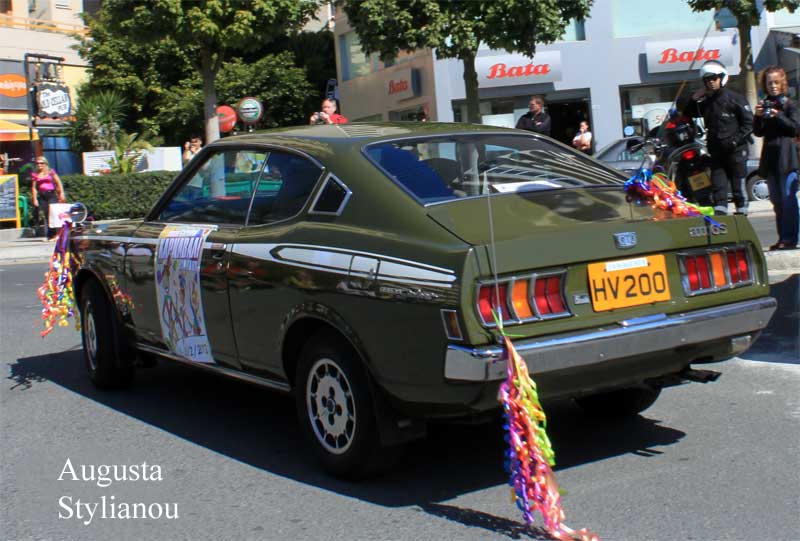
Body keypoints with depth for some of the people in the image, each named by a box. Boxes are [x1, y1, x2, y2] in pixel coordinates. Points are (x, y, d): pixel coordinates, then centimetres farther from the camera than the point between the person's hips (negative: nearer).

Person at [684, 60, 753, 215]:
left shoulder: (734, 98, -4)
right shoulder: (706, 103, 15)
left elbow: (749, 122, -7)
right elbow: (688, 114, 24)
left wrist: (736, 140, -16)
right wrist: (694, 99, 7)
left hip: (735, 150, -5)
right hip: (716, 150, 5)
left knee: (738, 186, -1)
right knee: (718, 186, -1)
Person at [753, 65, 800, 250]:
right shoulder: (764, 104, 13)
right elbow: (758, 132, 8)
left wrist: (779, 116, -17)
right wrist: (758, 116, -8)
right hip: (770, 156, 6)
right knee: (777, 201, 10)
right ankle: (782, 238, 17)